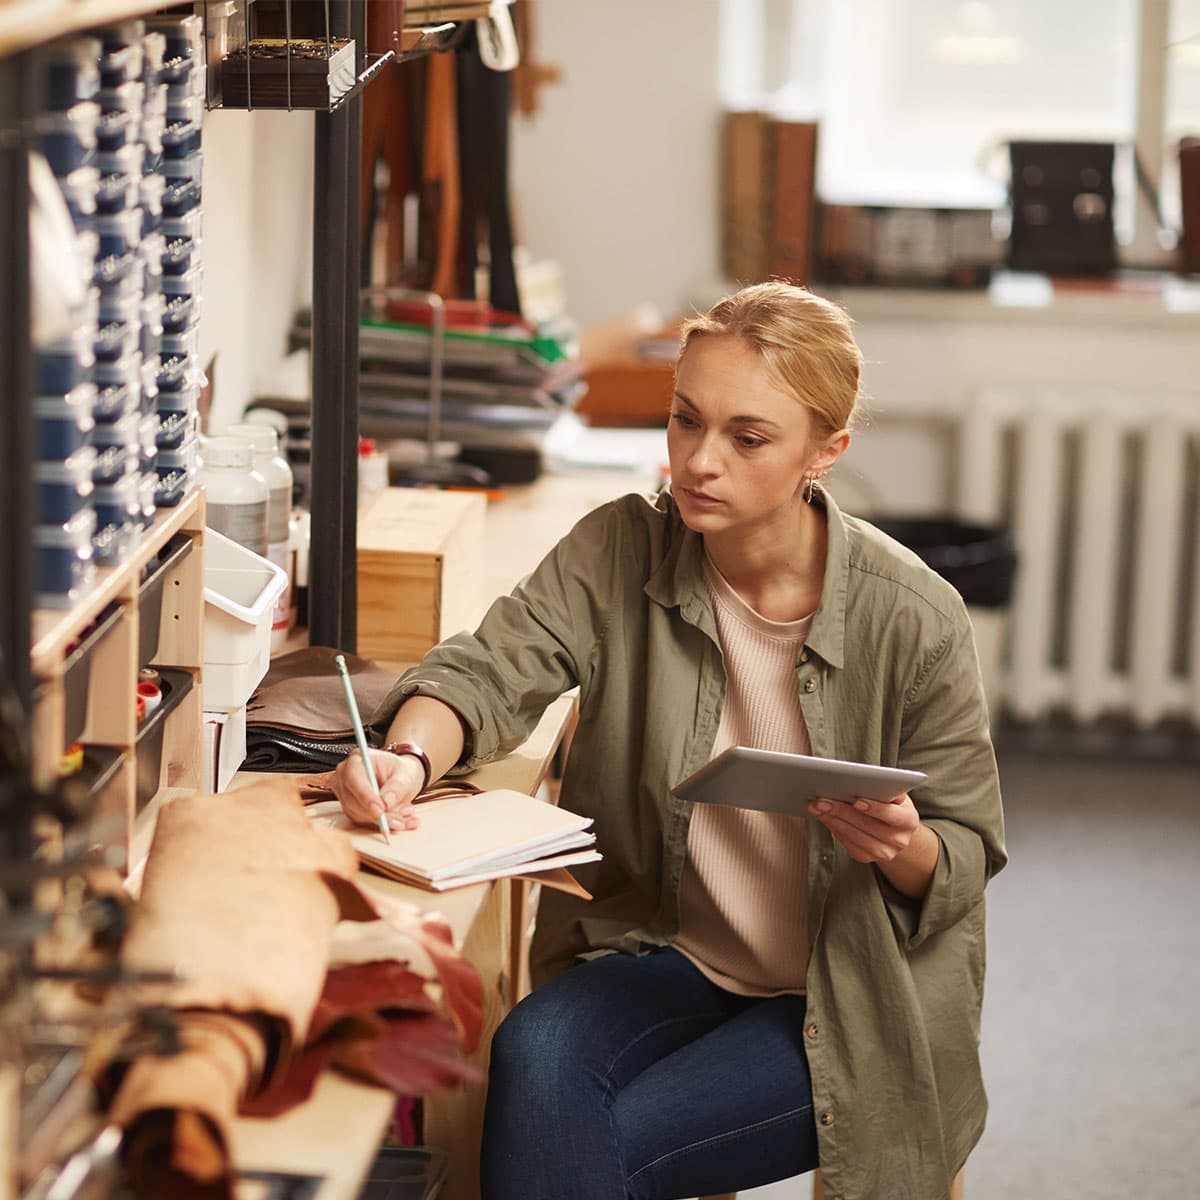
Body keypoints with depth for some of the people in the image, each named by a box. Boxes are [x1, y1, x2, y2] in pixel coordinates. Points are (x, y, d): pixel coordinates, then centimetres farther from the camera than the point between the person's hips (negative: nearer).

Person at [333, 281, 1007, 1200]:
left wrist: (906, 852, -29)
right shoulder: (621, 553, -5)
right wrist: (409, 760, -37)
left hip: (852, 1008, -3)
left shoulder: (912, 617, -14)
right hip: (663, 951, 3)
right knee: (535, 1059, -29)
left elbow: (967, 857, -5)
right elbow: (492, 669, -15)